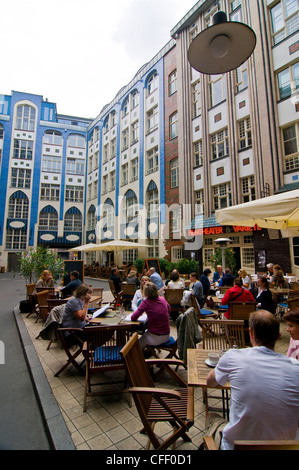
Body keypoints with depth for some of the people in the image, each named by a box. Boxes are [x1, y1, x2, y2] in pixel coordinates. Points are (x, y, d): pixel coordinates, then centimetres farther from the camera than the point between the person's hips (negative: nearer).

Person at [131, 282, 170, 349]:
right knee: (146, 331, 34)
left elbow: (133, 318, -16)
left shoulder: (146, 302, -17)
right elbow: (168, 310, 17)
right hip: (167, 336, 6)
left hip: (155, 338, -5)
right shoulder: (163, 299, -3)